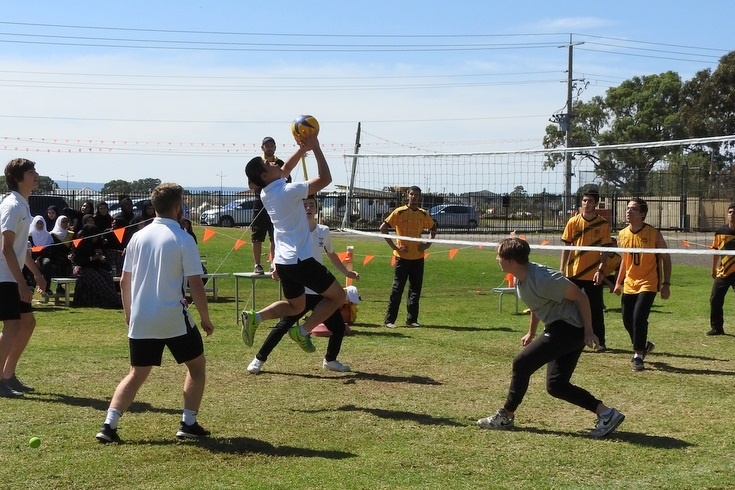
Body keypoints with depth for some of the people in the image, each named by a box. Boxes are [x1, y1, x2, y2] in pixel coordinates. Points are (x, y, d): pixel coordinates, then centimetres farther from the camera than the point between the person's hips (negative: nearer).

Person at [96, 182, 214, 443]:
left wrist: (129, 312, 24)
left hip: (140, 320, 5)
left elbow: (124, 282, 11)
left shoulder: (138, 236, 7)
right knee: (197, 366, 15)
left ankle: (109, 425, 0)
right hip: (173, 318, -5)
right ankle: (188, 424, 13)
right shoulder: (183, 239, -8)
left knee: (137, 374, 13)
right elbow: (195, 285, -11)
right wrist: (205, 318, 0)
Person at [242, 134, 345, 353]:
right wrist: (315, 148, -13)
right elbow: (325, 179, -17)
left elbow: (285, 169, 23)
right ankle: (303, 331, 0)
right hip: (300, 260, -8)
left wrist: (302, 149, 12)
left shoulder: (266, 192, 6)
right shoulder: (288, 191, -18)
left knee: (295, 306, 23)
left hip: (283, 262, 8)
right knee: (337, 296, 6)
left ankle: (255, 317, 3)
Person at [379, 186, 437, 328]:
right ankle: (389, 320, 2)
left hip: (418, 257, 4)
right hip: (402, 256, -4)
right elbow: (383, 228, -7)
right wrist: (393, 246, -11)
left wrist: (428, 243, 9)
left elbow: (433, 228, 24)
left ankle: (412, 319, 15)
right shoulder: (399, 212, -6)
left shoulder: (423, 214, 7)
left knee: (416, 290, 6)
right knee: (397, 289, -3)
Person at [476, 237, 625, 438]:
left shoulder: (542, 280, -25)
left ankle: (506, 416, 5)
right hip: (557, 329, 10)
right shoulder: (521, 278, 4)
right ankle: (605, 413, 9)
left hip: (569, 329, -10)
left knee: (522, 363, -9)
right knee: (556, 386, 8)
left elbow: (581, 297, -19)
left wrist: (588, 331, -17)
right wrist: (531, 334, 29)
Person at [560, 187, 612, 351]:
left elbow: (605, 250, -2)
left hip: (593, 275, -2)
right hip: (573, 273, 2)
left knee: (596, 309, 3)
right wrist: (562, 269, -3)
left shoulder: (603, 224, -2)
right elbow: (566, 247, 4)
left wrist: (600, 270, -13)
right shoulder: (573, 222, 2)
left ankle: (600, 342, 12)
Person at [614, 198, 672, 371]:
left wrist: (666, 284, -10)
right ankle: (644, 345, 33)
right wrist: (618, 282, 13)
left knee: (639, 318, -17)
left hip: (648, 284, -6)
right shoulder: (622, 235, 3)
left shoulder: (654, 234, -12)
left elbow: (666, 258, -5)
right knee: (627, 321, 6)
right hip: (629, 285, 6)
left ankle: (638, 356, -3)